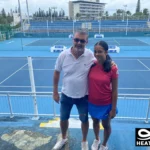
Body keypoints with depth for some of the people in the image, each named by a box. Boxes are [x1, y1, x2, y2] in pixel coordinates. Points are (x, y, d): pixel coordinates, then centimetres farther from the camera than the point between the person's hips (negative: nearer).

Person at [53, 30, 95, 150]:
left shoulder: (91, 56, -16)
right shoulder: (63, 55, -14)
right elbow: (57, 73, -2)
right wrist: (55, 92, 1)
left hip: (83, 96, -1)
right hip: (66, 95, 2)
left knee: (84, 120, 18)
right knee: (63, 118, 20)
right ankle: (63, 138, 51)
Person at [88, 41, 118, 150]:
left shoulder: (112, 68, -19)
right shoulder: (91, 65, -10)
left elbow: (114, 90, -13)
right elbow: (88, 83, 1)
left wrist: (114, 109, -9)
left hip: (106, 104, -3)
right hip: (92, 102, 3)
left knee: (106, 125, 20)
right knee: (95, 122, 26)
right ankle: (97, 140, 56)